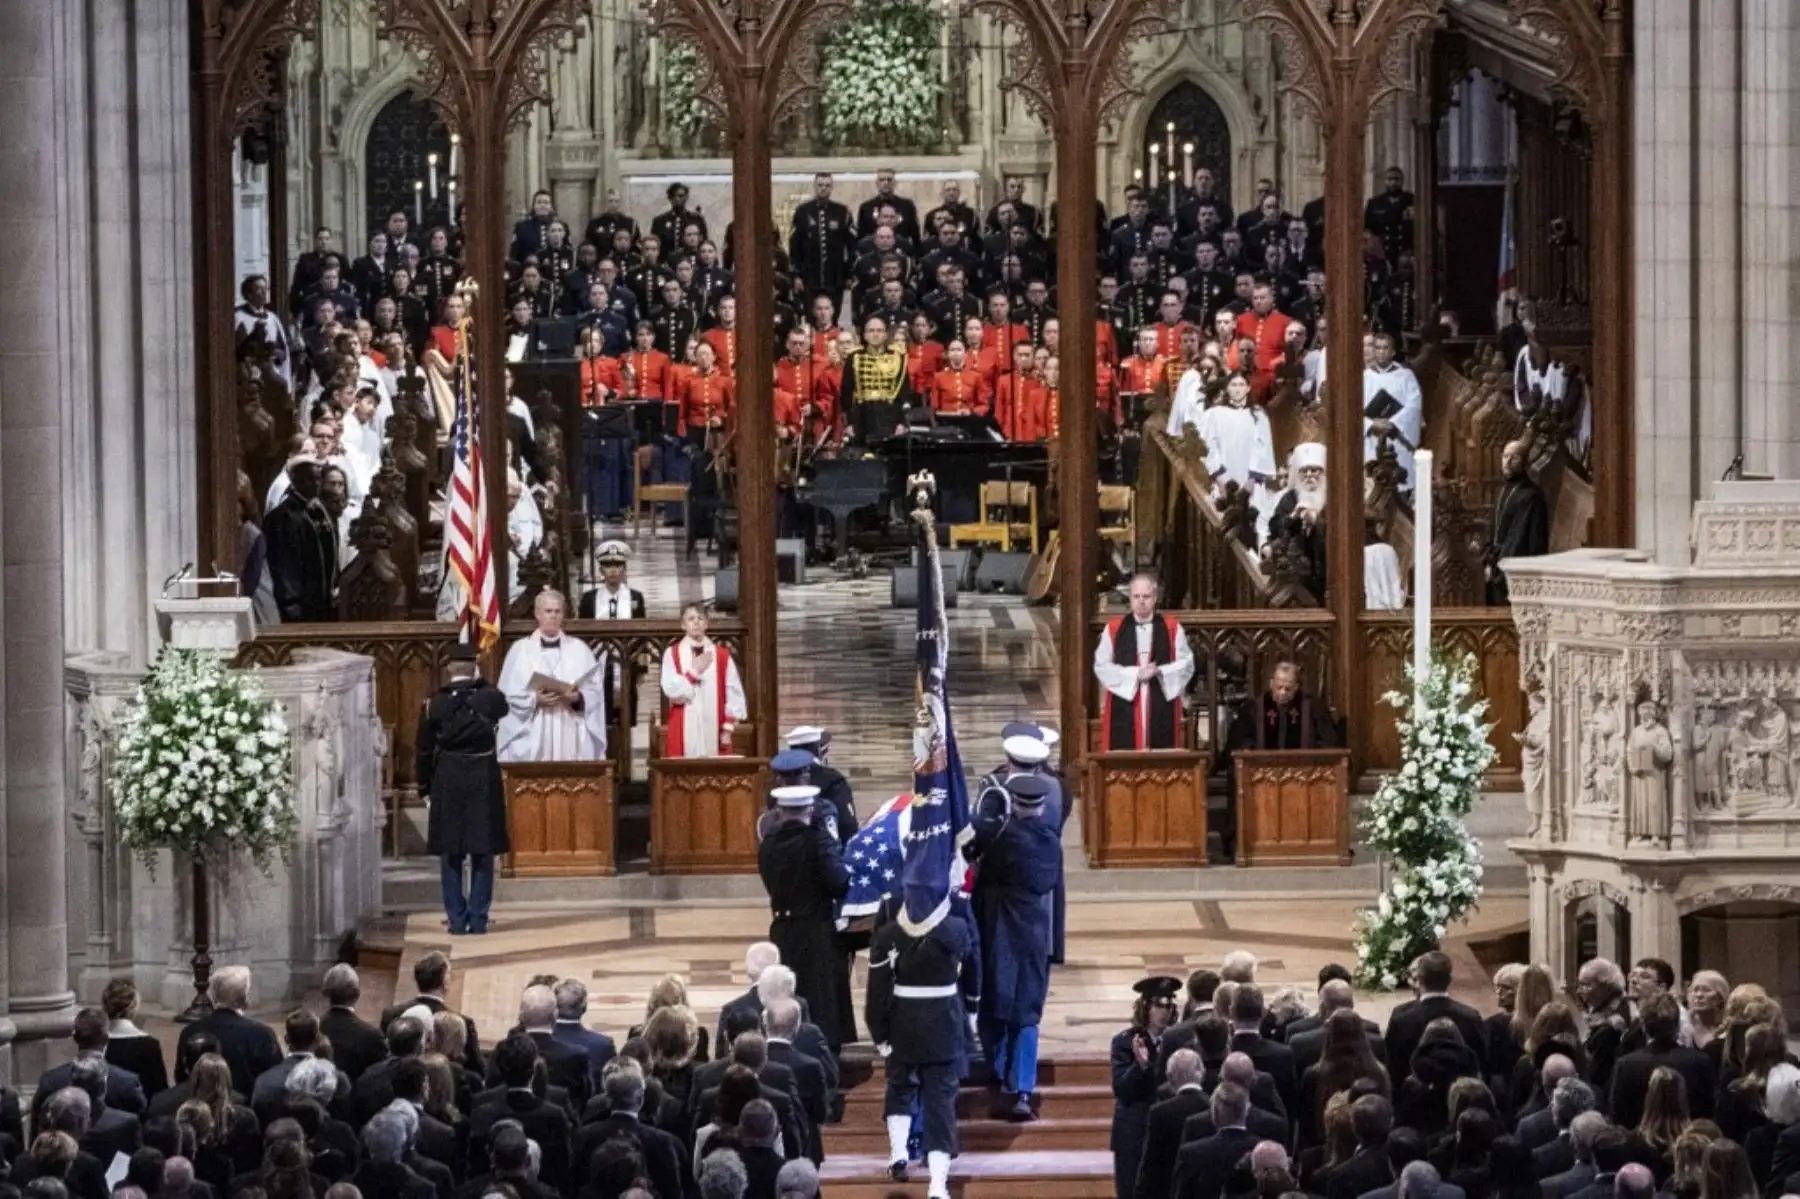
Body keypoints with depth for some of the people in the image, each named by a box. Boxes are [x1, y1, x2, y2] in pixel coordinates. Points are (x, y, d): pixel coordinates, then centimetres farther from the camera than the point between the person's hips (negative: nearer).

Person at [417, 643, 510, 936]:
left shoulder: (435, 704, -4)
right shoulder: (489, 698, -4)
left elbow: (425, 750, 0)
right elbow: (502, 708, 22)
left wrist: (424, 788, 9)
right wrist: (480, 681, 21)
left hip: (447, 782, 0)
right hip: (484, 780, 0)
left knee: (451, 855, 7)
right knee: (482, 854, 6)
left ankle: (457, 919, 5)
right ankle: (478, 919, 4)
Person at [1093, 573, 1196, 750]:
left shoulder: (1172, 628, 7)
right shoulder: (1113, 628, 6)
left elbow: (1186, 664, 3)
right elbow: (1101, 665, -1)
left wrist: (1158, 672, -14)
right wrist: (1136, 674, -12)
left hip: (1162, 709, 0)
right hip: (1125, 708, 0)